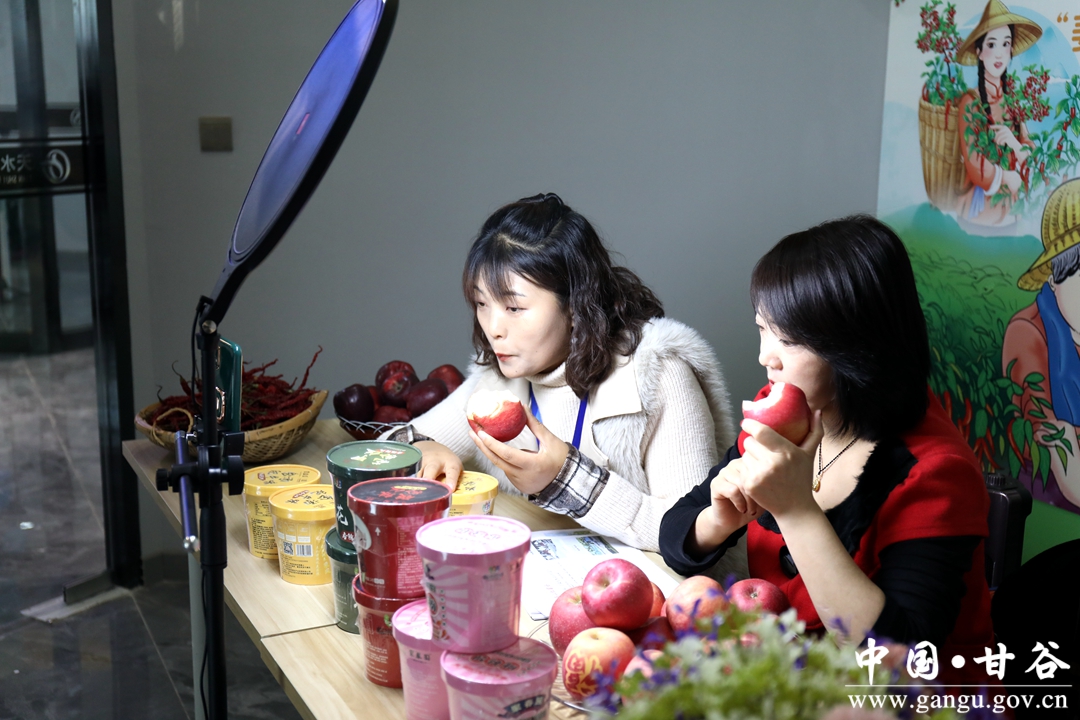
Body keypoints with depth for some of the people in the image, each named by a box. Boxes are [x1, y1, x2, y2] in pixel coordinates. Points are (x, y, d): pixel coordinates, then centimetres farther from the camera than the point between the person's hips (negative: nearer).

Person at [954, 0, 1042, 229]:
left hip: (1010, 206, 5)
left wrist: (1016, 144, -14)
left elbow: (1032, 155, 6)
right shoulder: (970, 102, -8)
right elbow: (973, 161, -14)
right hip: (980, 205, -5)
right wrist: (1008, 178, -7)